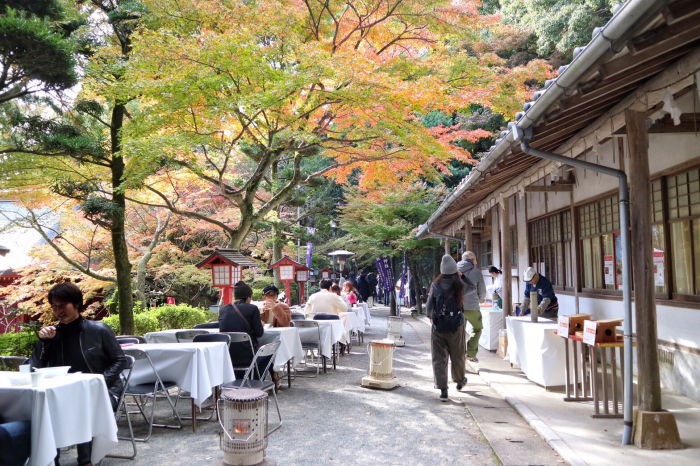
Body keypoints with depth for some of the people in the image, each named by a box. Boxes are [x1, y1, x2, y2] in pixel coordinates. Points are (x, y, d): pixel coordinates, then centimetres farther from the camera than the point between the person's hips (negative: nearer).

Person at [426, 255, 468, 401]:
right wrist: (460, 276, 12)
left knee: (439, 358, 4)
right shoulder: (460, 285, -8)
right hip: (456, 325, 1)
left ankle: (443, 389, -1)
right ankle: (460, 381, 41)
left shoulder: (435, 285, -6)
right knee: (457, 355, 20)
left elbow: (429, 305, -2)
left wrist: (430, 316, 19)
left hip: (438, 326, -1)